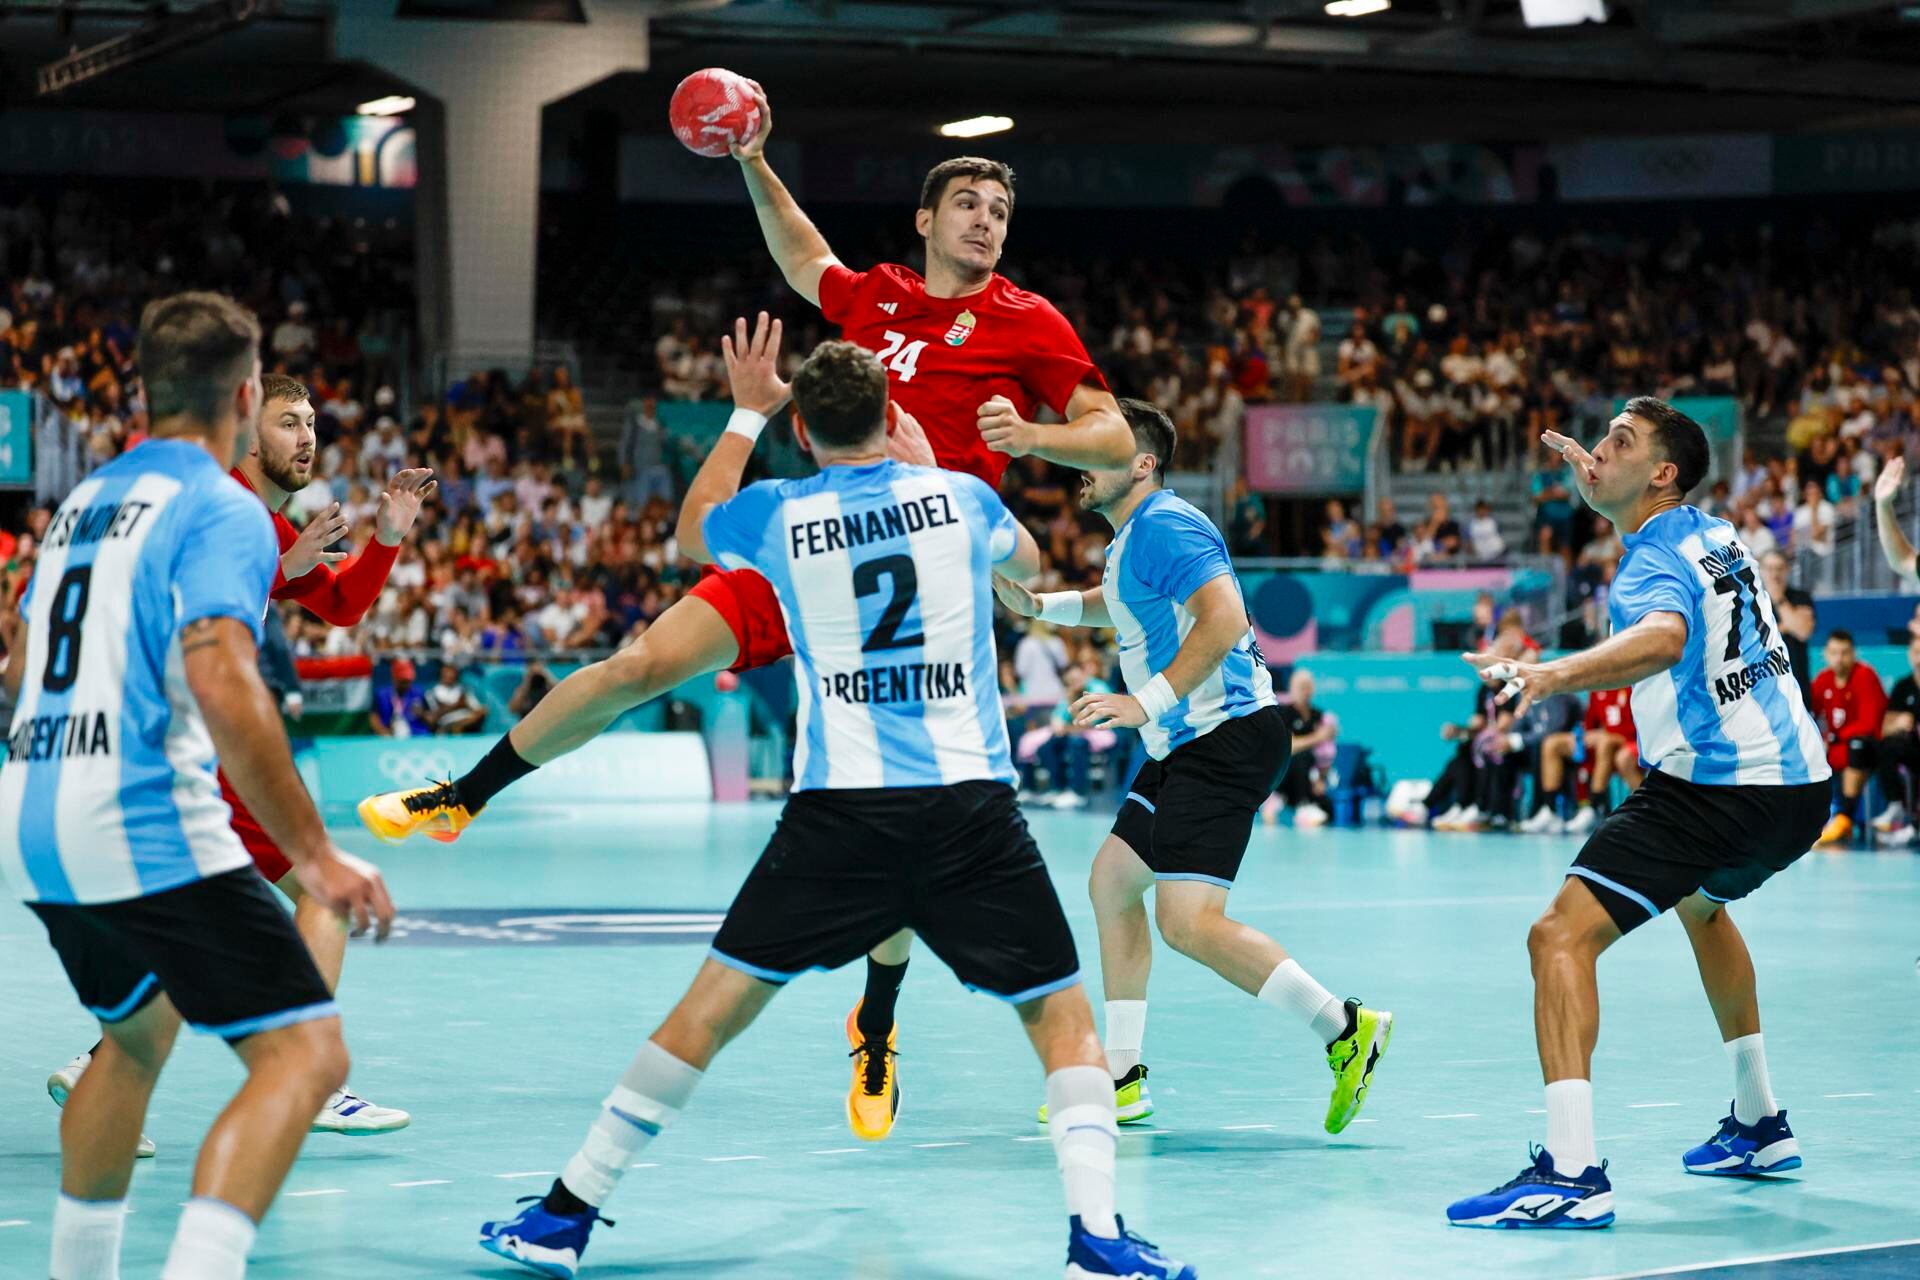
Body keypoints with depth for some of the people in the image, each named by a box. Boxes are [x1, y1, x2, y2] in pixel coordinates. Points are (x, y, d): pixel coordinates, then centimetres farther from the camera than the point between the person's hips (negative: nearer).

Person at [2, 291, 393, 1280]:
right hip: (145, 827, -9)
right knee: (305, 1052, -10)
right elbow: (222, 686, -23)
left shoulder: (83, 501, 17)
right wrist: (314, 855, -22)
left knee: (139, 1029, 31)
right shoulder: (221, 511, -8)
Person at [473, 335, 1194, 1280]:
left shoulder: (775, 517, 3)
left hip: (838, 810, 0)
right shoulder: (961, 496, 6)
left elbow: (690, 530, 29)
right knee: (1063, 1017, 9)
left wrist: (745, 411, 37)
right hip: (970, 803, 0)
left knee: (714, 1003, 10)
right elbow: (1028, 562, 31)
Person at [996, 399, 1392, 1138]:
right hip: (1185, 747, 11)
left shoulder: (1165, 526, -14)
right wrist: (1036, 604, 25)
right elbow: (1116, 604, 41)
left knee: (1187, 921, -18)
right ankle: (1121, 1080, 20)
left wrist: (1148, 703, -29)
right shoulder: (1132, 536, 18)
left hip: (1227, 738, -11)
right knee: (1113, 881, 14)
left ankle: (1344, 1029, -12)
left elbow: (1225, 617, -27)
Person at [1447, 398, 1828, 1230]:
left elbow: (1664, 637, -37)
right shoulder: (1712, 534, 15)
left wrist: (1555, 675, -51)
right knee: (1700, 902, 38)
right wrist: (1594, 480, 39)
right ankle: (1759, 1127, 45)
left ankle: (1571, 1173, -31)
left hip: (1715, 786, -10)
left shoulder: (1655, 561, -11)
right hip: (1798, 783, 10)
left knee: (1563, 936, -17)